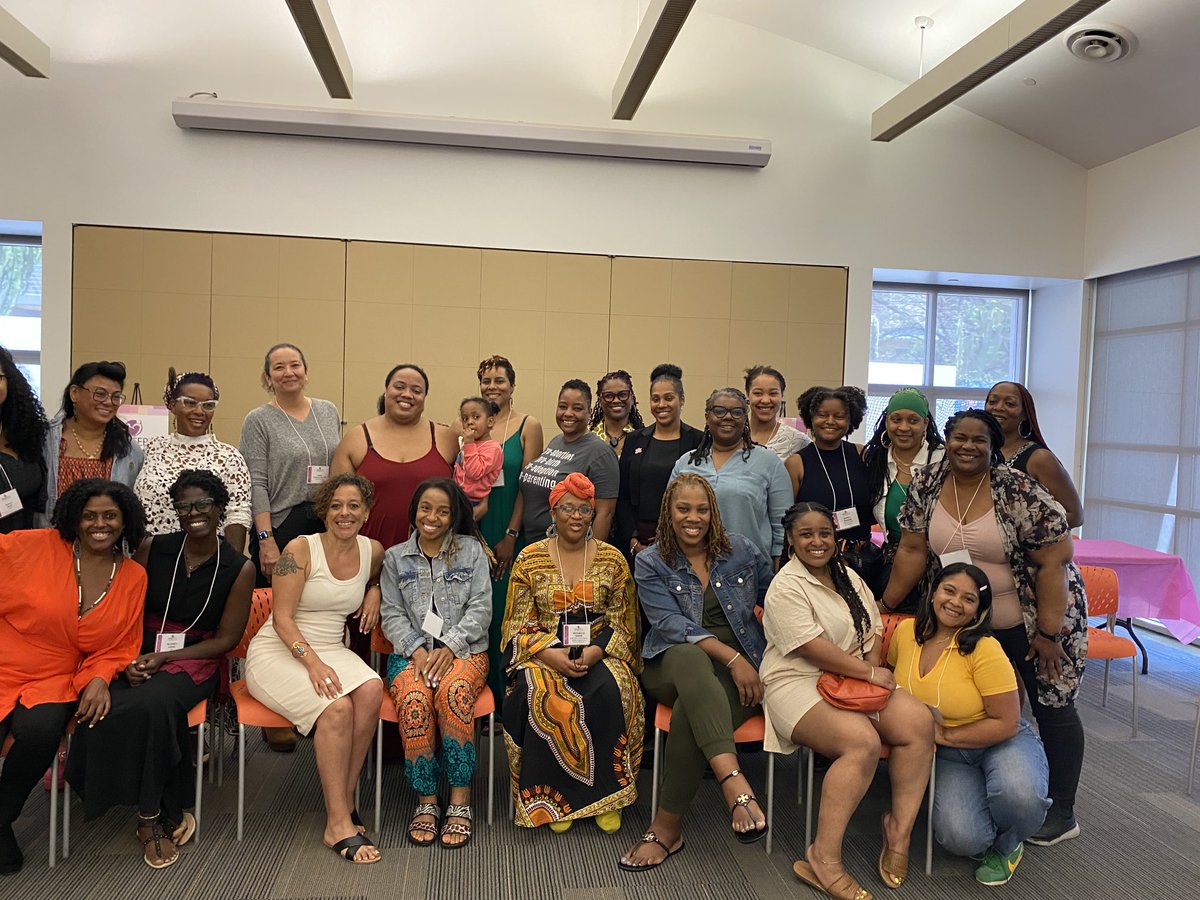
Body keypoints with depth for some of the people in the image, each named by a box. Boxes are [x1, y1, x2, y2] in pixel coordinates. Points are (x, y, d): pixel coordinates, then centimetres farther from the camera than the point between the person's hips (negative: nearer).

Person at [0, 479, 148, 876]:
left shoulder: (133, 577, 5)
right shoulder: (35, 546, -5)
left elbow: (121, 646, 8)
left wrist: (100, 678, -7)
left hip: (54, 681, 2)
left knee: (40, 732, -30)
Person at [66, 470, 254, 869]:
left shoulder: (239, 568, -2)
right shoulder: (151, 549, 5)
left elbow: (226, 639, 0)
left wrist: (163, 657, -10)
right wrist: (130, 658, -12)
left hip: (195, 661, -2)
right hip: (139, 654, 3)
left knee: (153, 704, -35)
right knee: (101, 709, -30)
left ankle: (151, 817, -12)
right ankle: (169, 813, -14)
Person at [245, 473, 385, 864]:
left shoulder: (373, 551, 5)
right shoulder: (301, 549, -10)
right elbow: (282, 619, -13)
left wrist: (374, 593, 7)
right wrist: (313, 663, -26)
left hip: (330, 649, 5)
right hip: (277, 652, -5)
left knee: (371, 690, -29)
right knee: (337, 707, -31)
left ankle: (344, 799, -15)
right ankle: (338, 824, -21)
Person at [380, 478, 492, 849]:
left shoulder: (472, 551, 9)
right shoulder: (395, 558, 14)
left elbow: (480, 609, 2)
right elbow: (392, 614, 7)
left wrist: (449, 647, -12)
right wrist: (417, 651, -11)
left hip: (463, 648, -1)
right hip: (411, 651, 1)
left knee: (453, 691, -35)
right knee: (414, 698, -32)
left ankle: (460, 801, -25)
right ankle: (426, 801, -18)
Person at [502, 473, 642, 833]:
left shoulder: (612, 559, 6)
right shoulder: (530, 559, 4)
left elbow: (622, 623, 5)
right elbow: (518, 624, 2)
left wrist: (595, 652, -14)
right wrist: (551, 655, -16)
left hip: (598, 654, 1)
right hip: (544, 655, 0)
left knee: (609, 691, -31)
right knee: (540, 695, -32)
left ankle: (605, 795, -14)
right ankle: (553, 797, -15)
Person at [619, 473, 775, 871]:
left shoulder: (740, 550, 9)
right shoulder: (651, 564, 4)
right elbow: (671, 624, -9)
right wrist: (731, 657, -19)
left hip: (741, 672, 1)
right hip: (671, 666, -1)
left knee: (689, 712, -33)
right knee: (690, 657, -39)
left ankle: (668, 826, -21)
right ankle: (736, 785, -51)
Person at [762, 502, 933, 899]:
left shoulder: (848, 576, 15)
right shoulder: (787, 586, -10)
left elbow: (874, 631, 12)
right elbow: (813, 649, -19)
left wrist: (872, 667, -9)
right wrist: (869, 672, -13)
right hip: (799, 684, -7)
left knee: (919, 721, -17)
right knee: (863, 742, -31)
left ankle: (900, 828, -2)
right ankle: (824, 859, -23)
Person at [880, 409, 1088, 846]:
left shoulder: (1021, 492, -21)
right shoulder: (926, 486, -8)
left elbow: (1053, 561, -20)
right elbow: (912, 551, -3)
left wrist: (1047, 633, -20)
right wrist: (884, 606, -4)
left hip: (1034, 620, -4)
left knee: (1052, 708, 7)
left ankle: (1062, 813, 22)